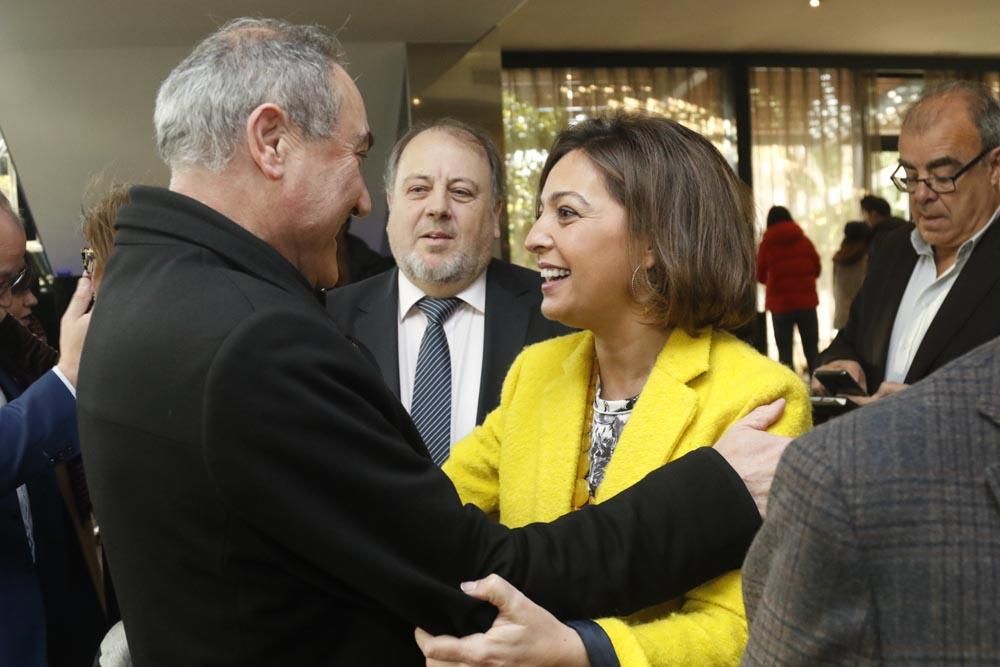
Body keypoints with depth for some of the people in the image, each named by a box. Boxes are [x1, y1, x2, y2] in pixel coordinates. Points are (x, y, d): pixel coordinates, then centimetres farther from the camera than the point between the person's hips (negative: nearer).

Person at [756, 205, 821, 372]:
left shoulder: (766, 244, -3)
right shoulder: (804, 241, 2)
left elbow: (760, 276, 3)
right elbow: (816, 269, 9)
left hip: (780, 303, -2)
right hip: (806, 301, 2)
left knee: (785, 351, 3)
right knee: (812, 350, 10)